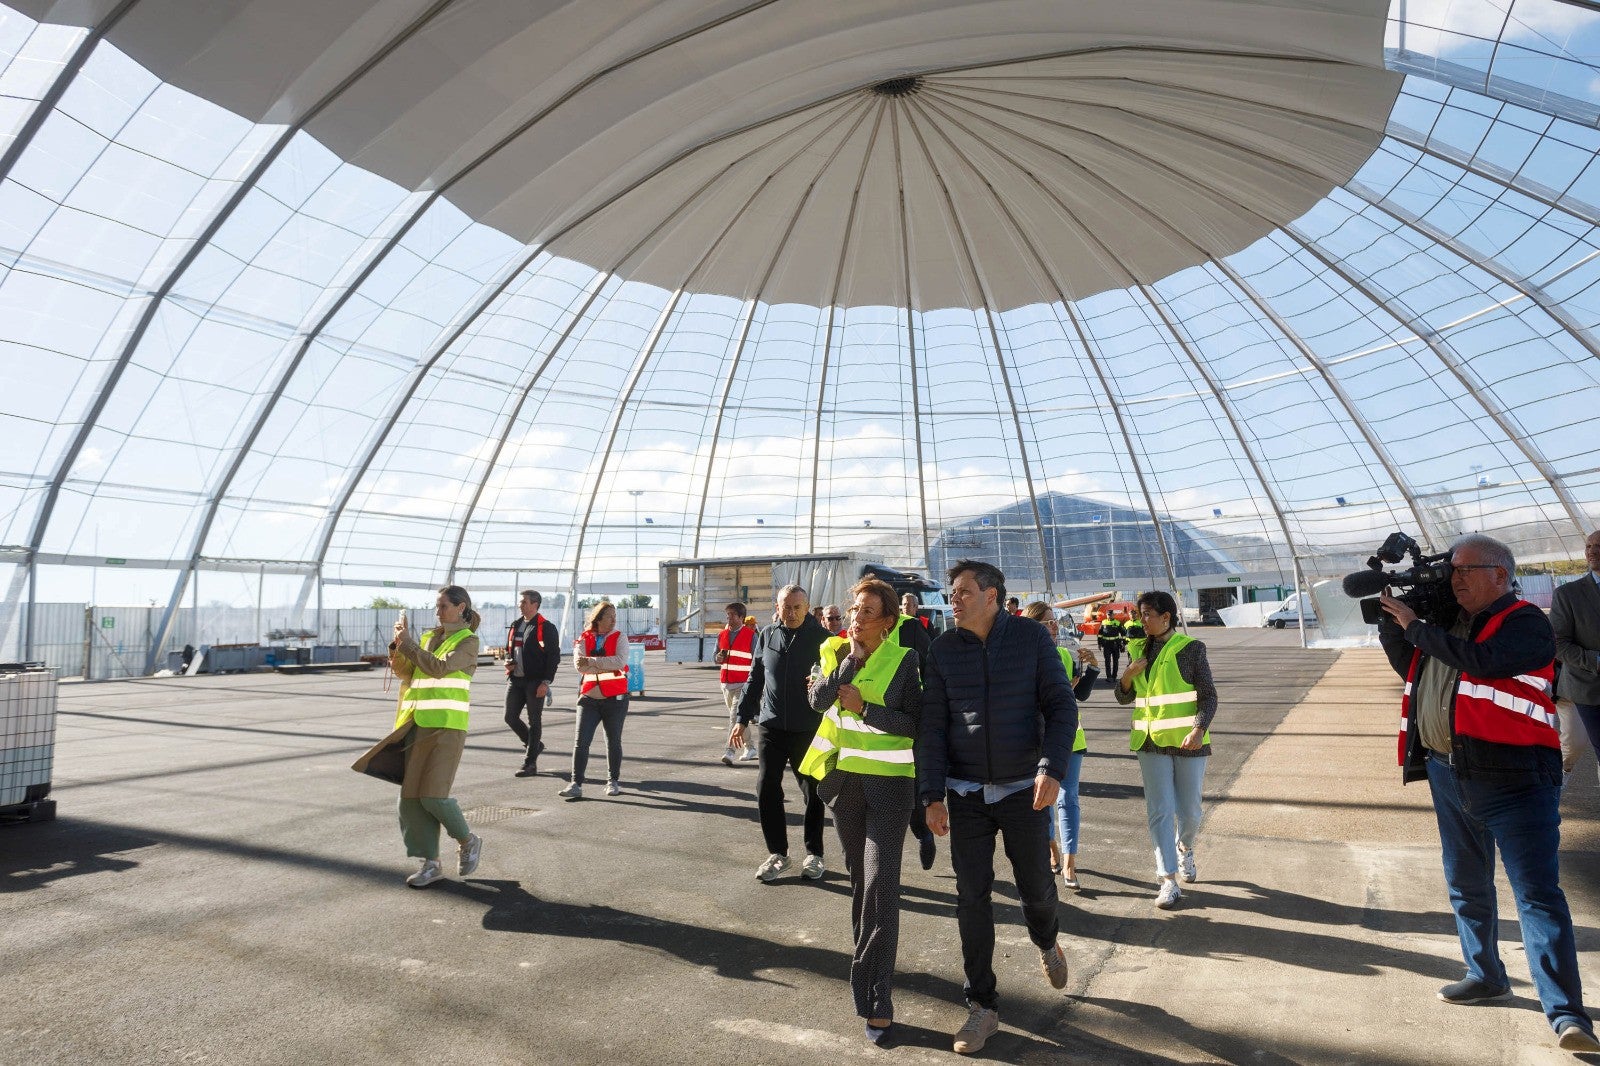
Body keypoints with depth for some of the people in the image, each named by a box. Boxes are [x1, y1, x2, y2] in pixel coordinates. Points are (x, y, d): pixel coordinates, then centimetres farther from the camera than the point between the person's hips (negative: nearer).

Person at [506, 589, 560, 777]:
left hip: (535, 682, -7)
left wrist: (546, 682, -17)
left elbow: (554, 656, -11)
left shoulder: (546, 627, -8)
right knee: (510, 717, 8)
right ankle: (533, 744, 32)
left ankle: (530, 763, 7)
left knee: (534, 721, 0)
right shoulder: (515, 626, 15)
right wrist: (508, 662, 3)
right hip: (515, 680, 7)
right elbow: (508, 649, 26)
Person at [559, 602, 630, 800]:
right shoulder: (584, 639, 4)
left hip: (615, 698, -1)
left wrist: (591, 661, -18)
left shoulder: (619, 637, 1)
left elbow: (620, 661, -17)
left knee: (613, 741, 9)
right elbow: (579, 665, -11)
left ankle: (613, 782, 23)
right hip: (589, 697, 1)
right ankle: (576, 784, 1)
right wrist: (608, 666, -18)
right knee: (580, 741, -5)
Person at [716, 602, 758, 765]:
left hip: (743, 683, -6)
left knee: (735, 716, -15)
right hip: (726, 682, 6)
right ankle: (749, 747, 29)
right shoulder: (722, 635, 11)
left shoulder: (751, 635, -4)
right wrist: (719, 658, -3)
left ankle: (729, 751, -17)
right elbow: (716, 658, 21)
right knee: (738, 717, 15)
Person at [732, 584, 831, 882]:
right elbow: (755, 679, 10)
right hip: (770, 727, 3)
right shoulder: (767, 635, 4)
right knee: (766, 790, 2)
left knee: (812, 793, 9)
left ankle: (814, 853, 26)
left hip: (809, 729, -3)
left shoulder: (821, 637, -6)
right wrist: (743, 719, 9)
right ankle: (777, 853, 19)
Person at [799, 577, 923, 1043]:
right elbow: (818, 698, -14)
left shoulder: (904, 661, -10)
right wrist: (851, 657, -20)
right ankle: (868, 963, 39)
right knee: (858, 877, 18)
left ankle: (877, 996, 0)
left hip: (889, 783, -4)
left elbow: (916, 723, -12)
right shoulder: (833, 651, 0)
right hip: (844, 778, 4)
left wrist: (864, 707, -19)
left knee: (880, 885, -8)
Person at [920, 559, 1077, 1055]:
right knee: (972, 897, 3)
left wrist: (1052, 768, -18)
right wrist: (932, 795, -6)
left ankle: (1046, 942, 48)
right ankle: (982, 1007, 19)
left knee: (1035, 887, 12)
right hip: (965, 793, 1)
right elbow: (932, 726, -2)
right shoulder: (943, 649, -3)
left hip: (1023, 789, -1)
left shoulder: (1031, 636, -6)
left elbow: (1061, 705, -6)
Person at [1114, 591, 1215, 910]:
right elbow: (1123, 698, 12)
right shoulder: (1138, 649, 7)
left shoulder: (1190, 648, -5)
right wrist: (1129, 674, -8)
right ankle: (1168, 880, 2)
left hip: (1187, 741, -3)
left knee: (1189, 811, 9)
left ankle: (1185, 850, 40)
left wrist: (1199, 729, -22)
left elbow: (1208, 695, -6)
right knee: (1159, 811, -2)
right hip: (1151, 741, 3)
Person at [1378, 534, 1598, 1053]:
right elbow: (1410, 668, 21)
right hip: (1448, 773, 8)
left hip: (1514, 778, -7)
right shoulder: (1449, 622, 11)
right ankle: (1486, 975, 33)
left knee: (1537, 893, -6)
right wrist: (1390, 624, 7)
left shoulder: (1525, 622, -10)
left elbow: (1482, 661, -26)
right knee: (1466, 884, 18)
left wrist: (1416, 625, -17)